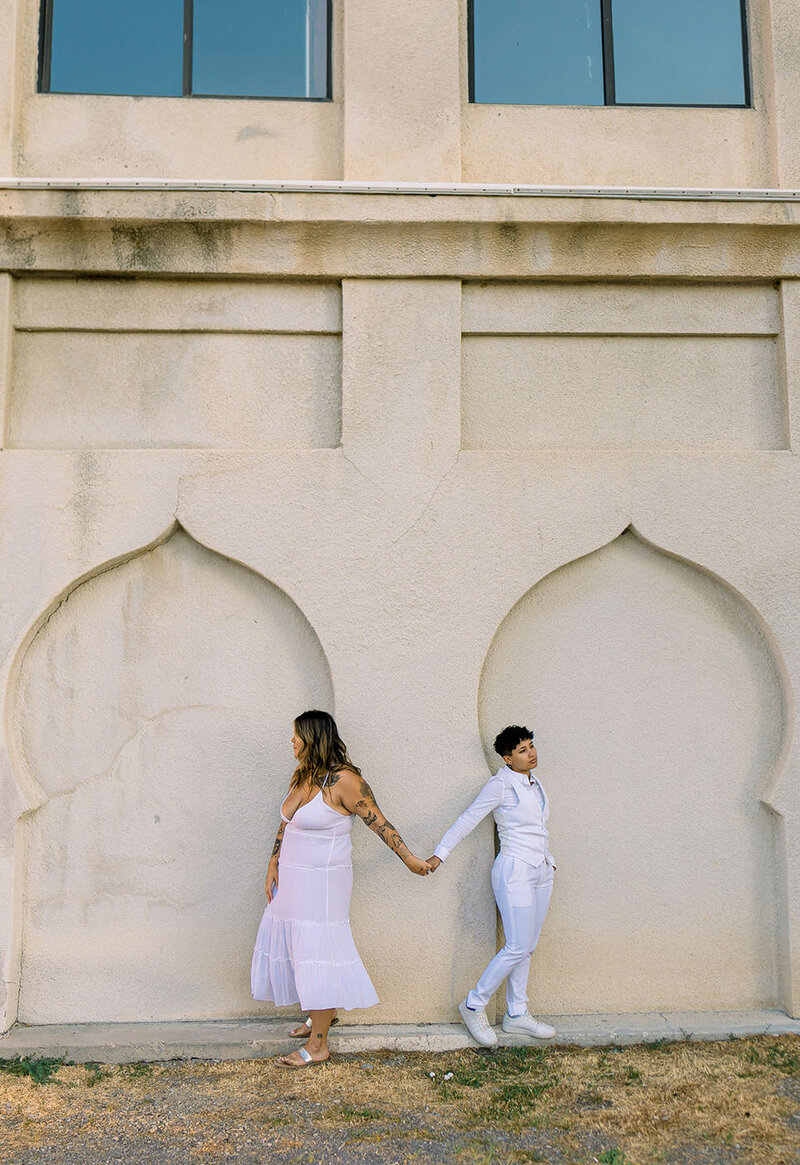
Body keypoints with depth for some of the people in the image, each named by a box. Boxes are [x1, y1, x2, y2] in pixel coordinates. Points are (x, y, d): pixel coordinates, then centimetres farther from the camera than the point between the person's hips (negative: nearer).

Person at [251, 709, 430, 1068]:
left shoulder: (343, 780, -18)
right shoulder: (300, 777, 6)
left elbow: (378, 822, -12)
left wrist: (409, 859, -8)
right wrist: (273, 867, 11)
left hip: (322, 883, -8)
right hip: (292, 878, 8)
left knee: (317, 954, -2)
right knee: (294, 946, 16)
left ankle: (317, 1045, 8)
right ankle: (321, 1014, 37)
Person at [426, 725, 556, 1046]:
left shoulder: (533, 781, 10)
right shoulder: (501, 784, -13)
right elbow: (468, 819, -12)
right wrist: (439, 854, -12)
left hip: (540, 872, 8)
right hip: (515, 872, -8)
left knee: (526, 947, 11)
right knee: (517, 947, -8)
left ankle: (516, 1014, 21)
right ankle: (474, 1006, 8)